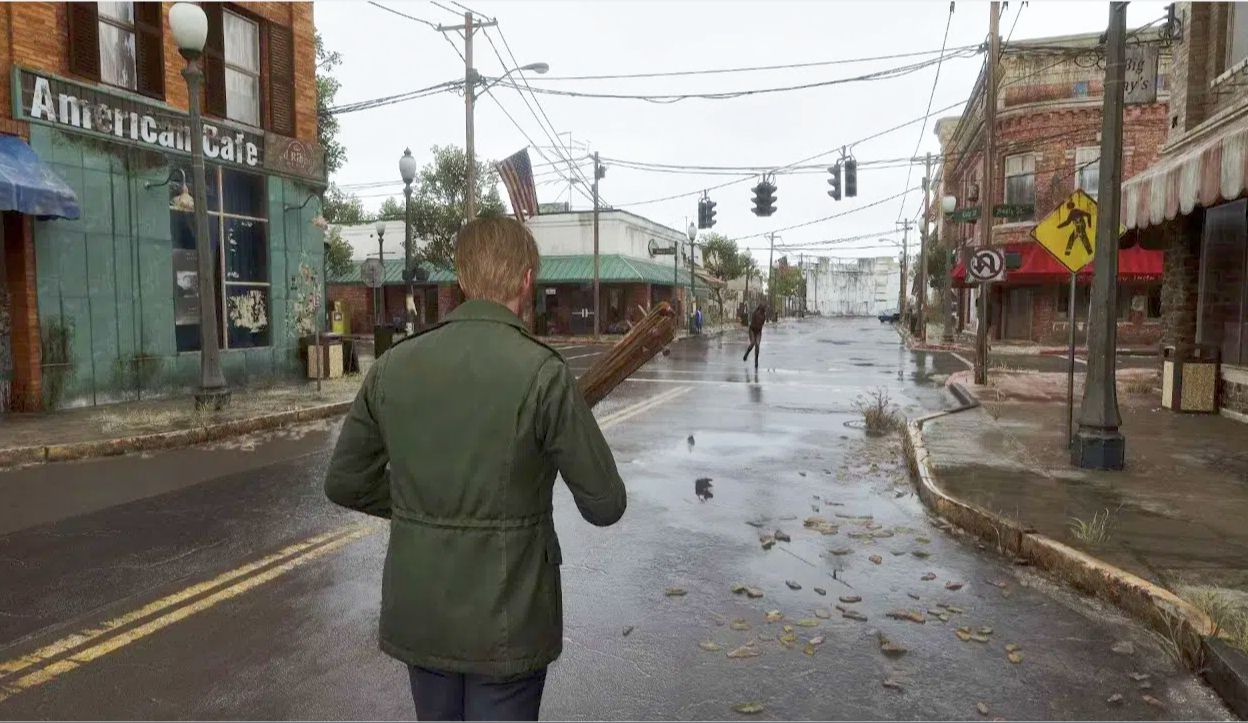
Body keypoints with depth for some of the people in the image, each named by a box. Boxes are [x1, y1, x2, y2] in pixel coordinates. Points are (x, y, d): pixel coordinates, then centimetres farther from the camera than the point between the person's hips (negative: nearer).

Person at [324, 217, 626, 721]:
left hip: (417, 617, 5)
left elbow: (344, 483, 5)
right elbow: (605, 505, -12)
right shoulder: (542, 373, -19)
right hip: (507, 622, -4)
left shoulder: (392, 366, -5)